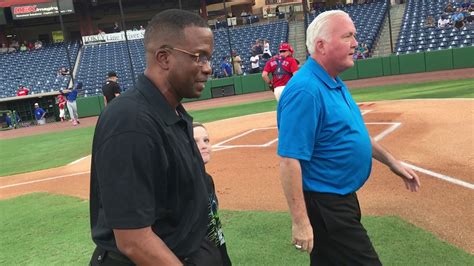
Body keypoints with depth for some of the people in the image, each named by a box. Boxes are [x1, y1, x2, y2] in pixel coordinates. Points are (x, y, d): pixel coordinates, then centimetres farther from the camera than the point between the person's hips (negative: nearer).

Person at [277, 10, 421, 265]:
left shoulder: (335, 84, 8)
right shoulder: (305, 90, -24)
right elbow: (289, 160, -27)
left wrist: (391, 161, 22)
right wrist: (300, 221, -27)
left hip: (342, 197, 9)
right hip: (324, 206, -9)